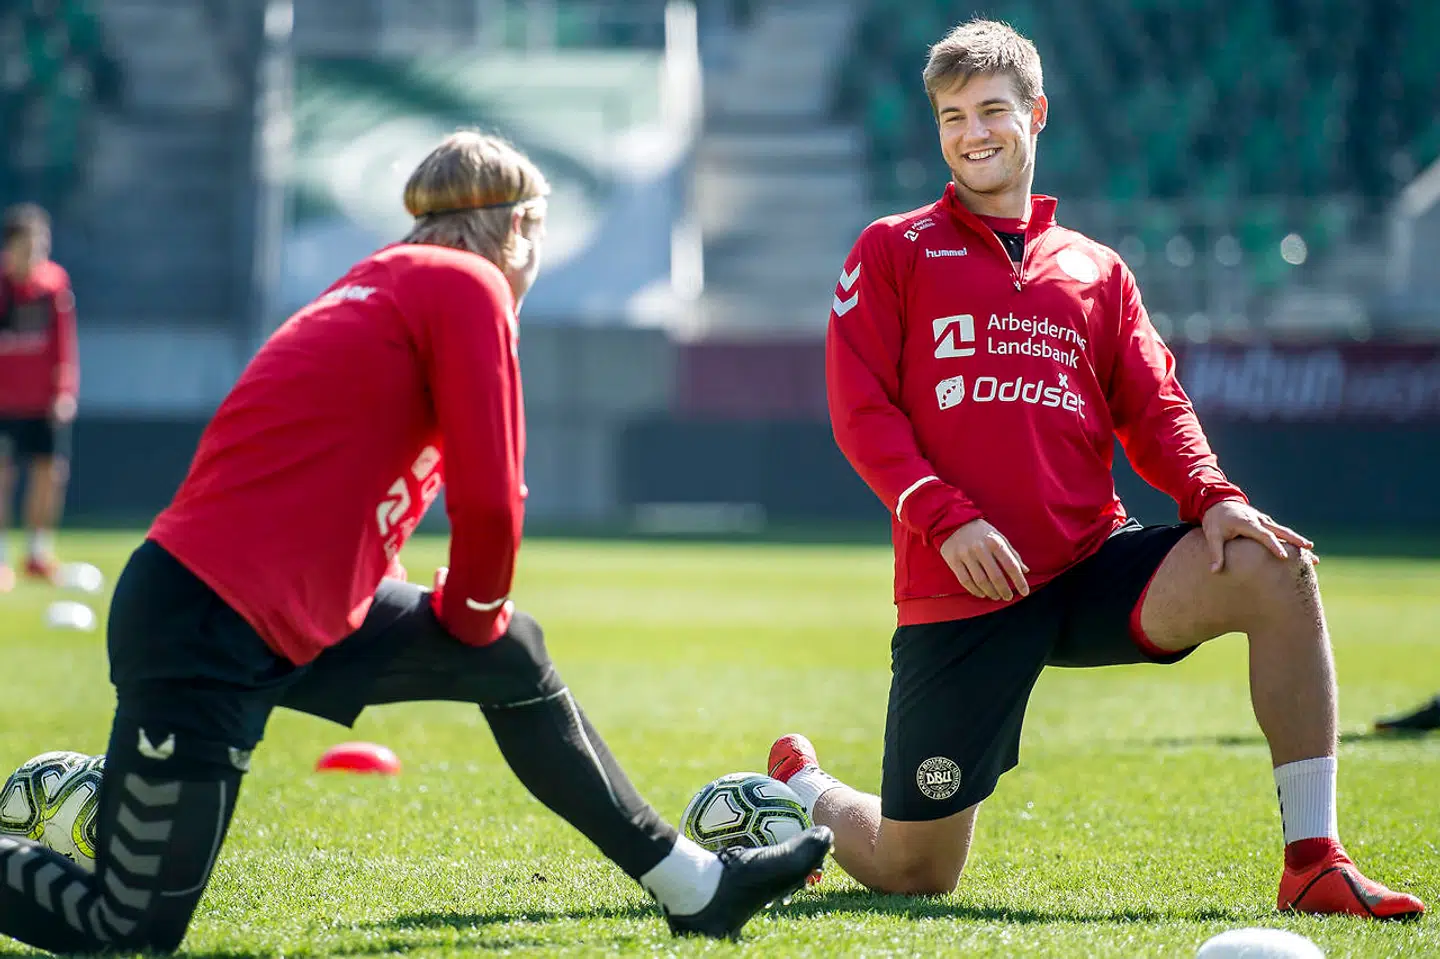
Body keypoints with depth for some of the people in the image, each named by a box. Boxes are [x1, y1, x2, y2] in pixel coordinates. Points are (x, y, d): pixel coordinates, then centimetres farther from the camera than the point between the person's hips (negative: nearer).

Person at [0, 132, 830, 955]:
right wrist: (473, 614, 5)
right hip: (202, 635, -10)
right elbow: (489, 500, -14)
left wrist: (481, 626, 18)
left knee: (511, 656, 19)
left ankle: (693, 885, 26)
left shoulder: (387, 282, 18)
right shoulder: (468, 285, -8)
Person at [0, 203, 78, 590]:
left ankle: (39, 552, 17)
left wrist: (64, 389, -2)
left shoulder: (54, 281, -2)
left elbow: (62, 339, 4)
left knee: (51, 470, 2)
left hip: (44, 398, 3)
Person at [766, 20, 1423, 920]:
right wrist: (947, 519, -16)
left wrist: (1214, 498, -10)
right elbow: (861, 411, -1)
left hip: (1093, 560, 3)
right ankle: (802, 789, 35)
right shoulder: (894, 252, 8)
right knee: (913, 874, -2)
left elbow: (1153, 410, 12)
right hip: (958, 590, -3)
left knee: (1273, 571, -25)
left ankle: (1315, 863, -22)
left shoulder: (1096, 270, 17)